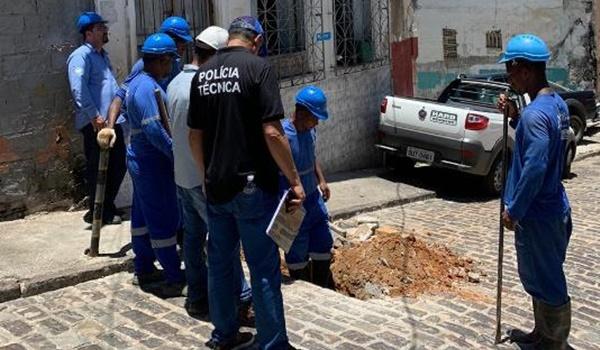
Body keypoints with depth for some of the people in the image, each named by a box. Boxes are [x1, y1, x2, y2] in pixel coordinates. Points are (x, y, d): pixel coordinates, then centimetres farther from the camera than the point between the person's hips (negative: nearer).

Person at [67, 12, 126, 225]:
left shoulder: (103, 55, 19)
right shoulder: (81, 56, -10)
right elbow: (78, 90, -21)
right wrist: (94, 116, -24)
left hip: (112, 121, 9)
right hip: (95, 124, -9)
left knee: (118, 166, 14)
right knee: (97, 169, 1)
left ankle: (108, 206, 28)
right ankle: (97, 212, 14)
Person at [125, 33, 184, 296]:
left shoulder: (140, 82, 11)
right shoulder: (147, 88, -21)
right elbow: (154, 130, -27)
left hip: (140, 160, 11)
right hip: (152, 164, -10)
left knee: (143, 215, 17)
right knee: (163, 220, -4)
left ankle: (143, 269, 28)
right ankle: (175, 278, 3)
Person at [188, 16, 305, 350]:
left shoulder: (202, 74, 7)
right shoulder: (258, 67, -11)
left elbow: (195, 135, 12)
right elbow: (272, 132, -18)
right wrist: (295, 180, -11)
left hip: (216, 186, 6)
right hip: (252, 185, -6)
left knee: (220, 262, 17)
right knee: (264, 269, 2)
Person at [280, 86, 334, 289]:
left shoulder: (310, 130, 1)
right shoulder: (283, 136, -24)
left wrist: (321, 180, 12)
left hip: (314, 199, 8)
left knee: (323, 244, 17)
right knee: (298, 255, 7)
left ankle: (325, 291, 33)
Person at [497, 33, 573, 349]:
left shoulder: (535, 113, -24)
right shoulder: (557, 103, 6)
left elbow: (534, 169, -27)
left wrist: (513, 211, -17)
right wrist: (516, 117, 6)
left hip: (537, 214, -10)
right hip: (553, 208, 10)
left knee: (547, 282, 4)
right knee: (542, 277, 22)